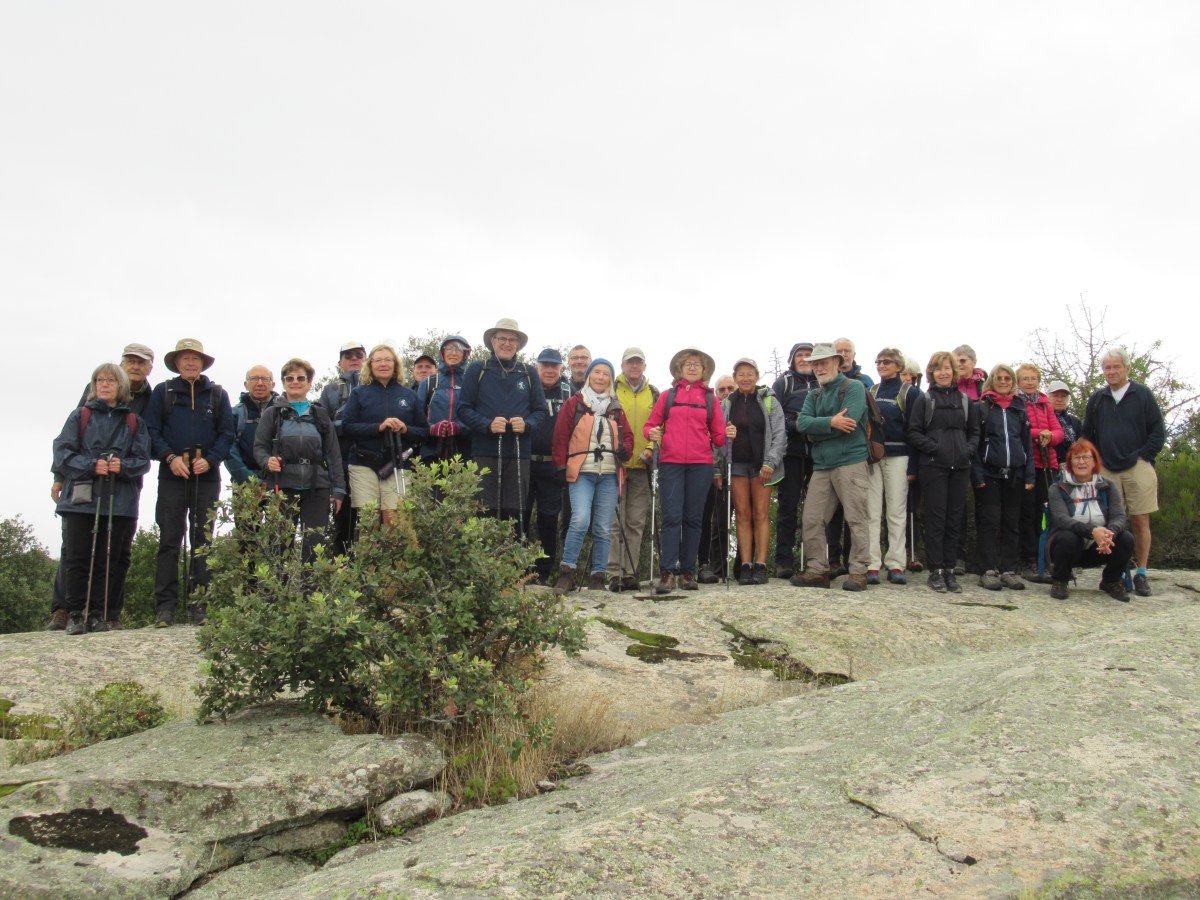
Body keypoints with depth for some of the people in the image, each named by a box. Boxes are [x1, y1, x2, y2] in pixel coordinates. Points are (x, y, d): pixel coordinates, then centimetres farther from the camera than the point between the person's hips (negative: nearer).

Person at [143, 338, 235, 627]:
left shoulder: (217, 394, 11)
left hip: (207, 477, 1)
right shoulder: (163, 393, 9)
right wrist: (170, 457, -11)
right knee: (169, 540, -2)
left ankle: (199, 604, 5)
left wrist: (210, 460, -8)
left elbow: (227, 433, 7)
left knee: (202, 540, 2)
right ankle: (165, 606, -1)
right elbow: (152, 431, 4)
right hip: (172, 476, -1)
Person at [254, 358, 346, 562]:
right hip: (283, 486, -1)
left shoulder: (320, 415, 14)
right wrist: (267, 461, -17)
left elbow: (333, 454, 12)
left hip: (316, 488, 1)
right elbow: (259, 446, 6)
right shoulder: (273, 413, 10)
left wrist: (338, 489, 5)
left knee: (315, 544, -4)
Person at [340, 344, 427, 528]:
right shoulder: (360, 393, 10)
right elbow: (347, 426, -1)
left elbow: (423, 432, 12)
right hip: (364, 464, 0)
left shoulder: (408, 395, 13)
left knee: (394, 519, -10)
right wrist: (378, 427, -14)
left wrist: (405, 429, -10)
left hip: (397, 466, 1)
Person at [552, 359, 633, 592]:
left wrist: (625, 449, -3)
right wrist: (560, 465, -3)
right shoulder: (574, 403, 8)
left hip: (609, 475, 4)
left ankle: (598, 576, 9)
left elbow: (627, 436, 19)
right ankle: (566, 572, -13)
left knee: (604, 528, 2)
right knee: (580, 520, -21)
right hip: (582, 472, -3)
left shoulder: (616, 408, 18)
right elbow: (561, 436, 5)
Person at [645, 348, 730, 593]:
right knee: (672, 516, -8)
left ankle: (688, 571, 10)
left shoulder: (710, 399, 13)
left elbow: (718, 437, 12)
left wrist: (728, 435, -9)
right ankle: (668, 572, -10)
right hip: (670, 463, -1)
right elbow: (650, 425, 10)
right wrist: (651, 433, -11)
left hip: (700, 465, 1)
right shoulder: (667, 396, 11)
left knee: (693, 518, 4)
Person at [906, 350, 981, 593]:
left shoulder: (964, 400, 14)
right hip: (933, 466, -3)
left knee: (954, 518, 5)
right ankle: (936, 570, 3)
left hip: (960, 466, 3)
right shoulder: (924, 399, 4)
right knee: (935, 517, -3)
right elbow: (914, 432, -2)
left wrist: (969, 450, -1)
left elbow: (975, 431, 17)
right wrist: (934, 448, -13)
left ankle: (949, 569, 12)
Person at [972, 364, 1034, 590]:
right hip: (989, 474, -4)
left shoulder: (1020, 407, 13)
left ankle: (1008, 570, 12)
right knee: (989, 523, -3)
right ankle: (988, 571, 0)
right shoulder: (982, 407, 2)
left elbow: (1027, 443, 13)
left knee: (1012, 524, 6)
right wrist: (977, 474, -12)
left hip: (1014, 474, 4)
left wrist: (1029, 475, 4)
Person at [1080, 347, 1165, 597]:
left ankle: (1142, 573, 4)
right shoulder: (1096, 400, 12)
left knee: (1140, 521, -2)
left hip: (1138, 469, -2)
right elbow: (1086, 435, 17)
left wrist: (1143, 455, -6)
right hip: (1107, 471, 2)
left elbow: (1158, 432, 3)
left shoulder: (1143, 395, 4)